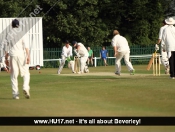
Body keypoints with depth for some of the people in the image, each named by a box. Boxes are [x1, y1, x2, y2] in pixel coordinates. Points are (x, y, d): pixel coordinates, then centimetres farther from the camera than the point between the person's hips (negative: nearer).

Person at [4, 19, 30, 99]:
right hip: (21, 55, -2)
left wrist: (6, 58, 18)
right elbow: (26, 46, -11)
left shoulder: (8, 34, 6)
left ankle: (15, 94, 2)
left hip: (13, 56, 2)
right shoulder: (22, 34, -1)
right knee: (25, 73, 8)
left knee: (14, 75, 6)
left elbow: (6, 48, 9)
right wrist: (28, 56, -14)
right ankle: (25, 88, -15)